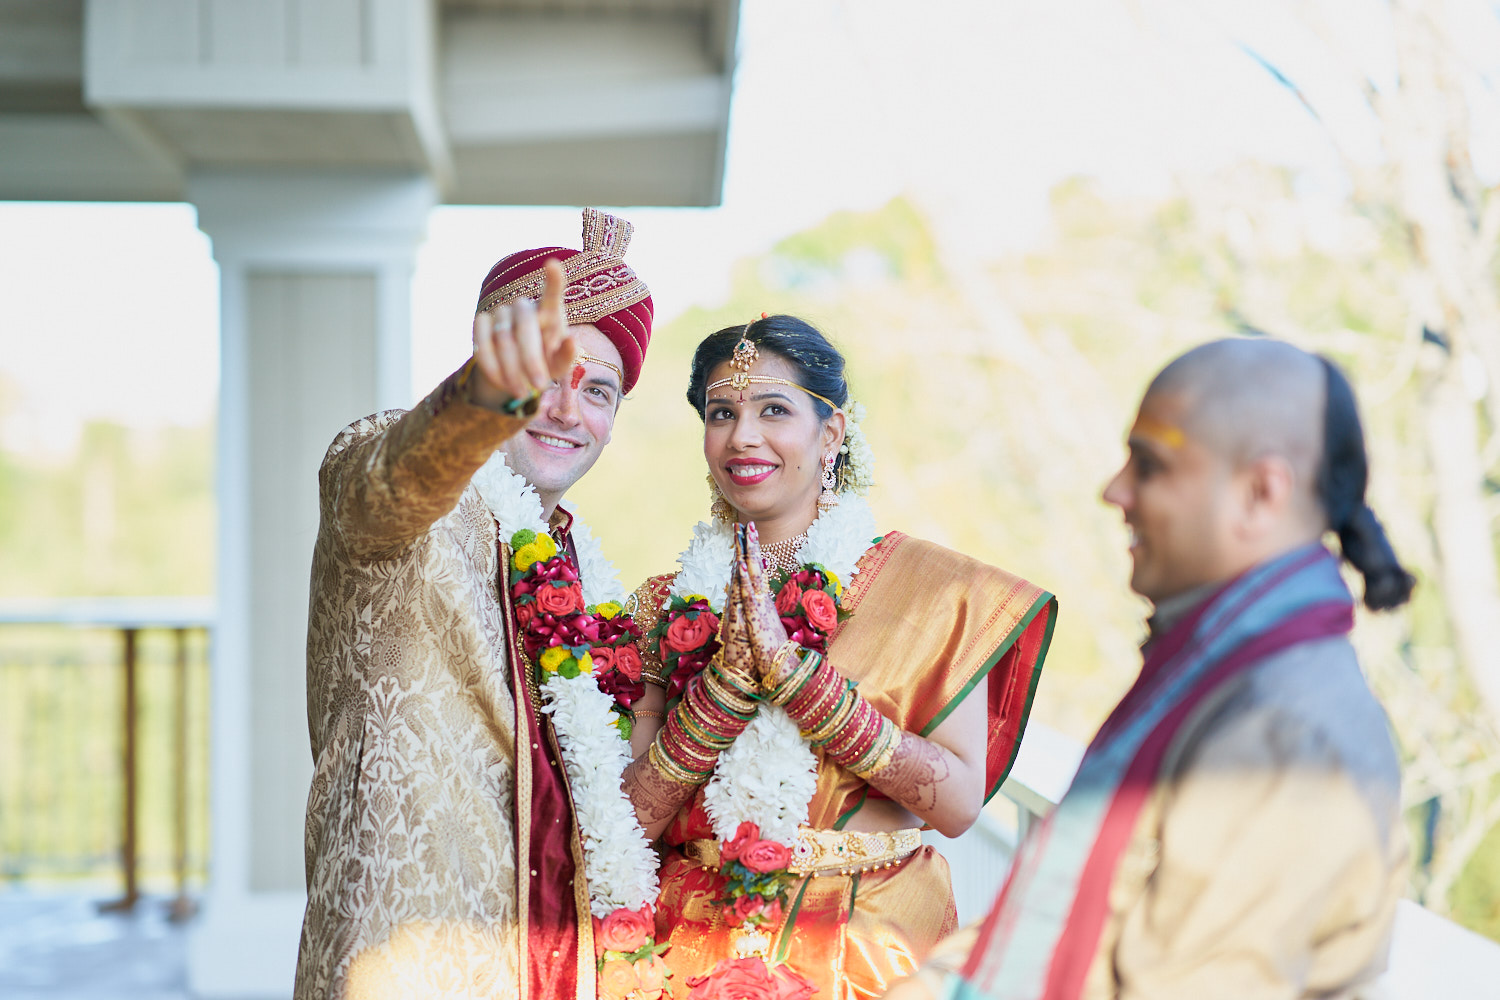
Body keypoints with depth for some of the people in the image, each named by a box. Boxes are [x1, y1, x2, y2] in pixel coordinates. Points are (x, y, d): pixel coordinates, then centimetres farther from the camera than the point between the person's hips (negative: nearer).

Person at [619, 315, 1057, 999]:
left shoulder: (930, 586, -7)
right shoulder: (672, 605, 0)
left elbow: (960, 803, -16)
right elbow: (635, 816, -6)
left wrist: (792, 670, -20)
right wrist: (731, 674, -19)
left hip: (868, 943, -1)